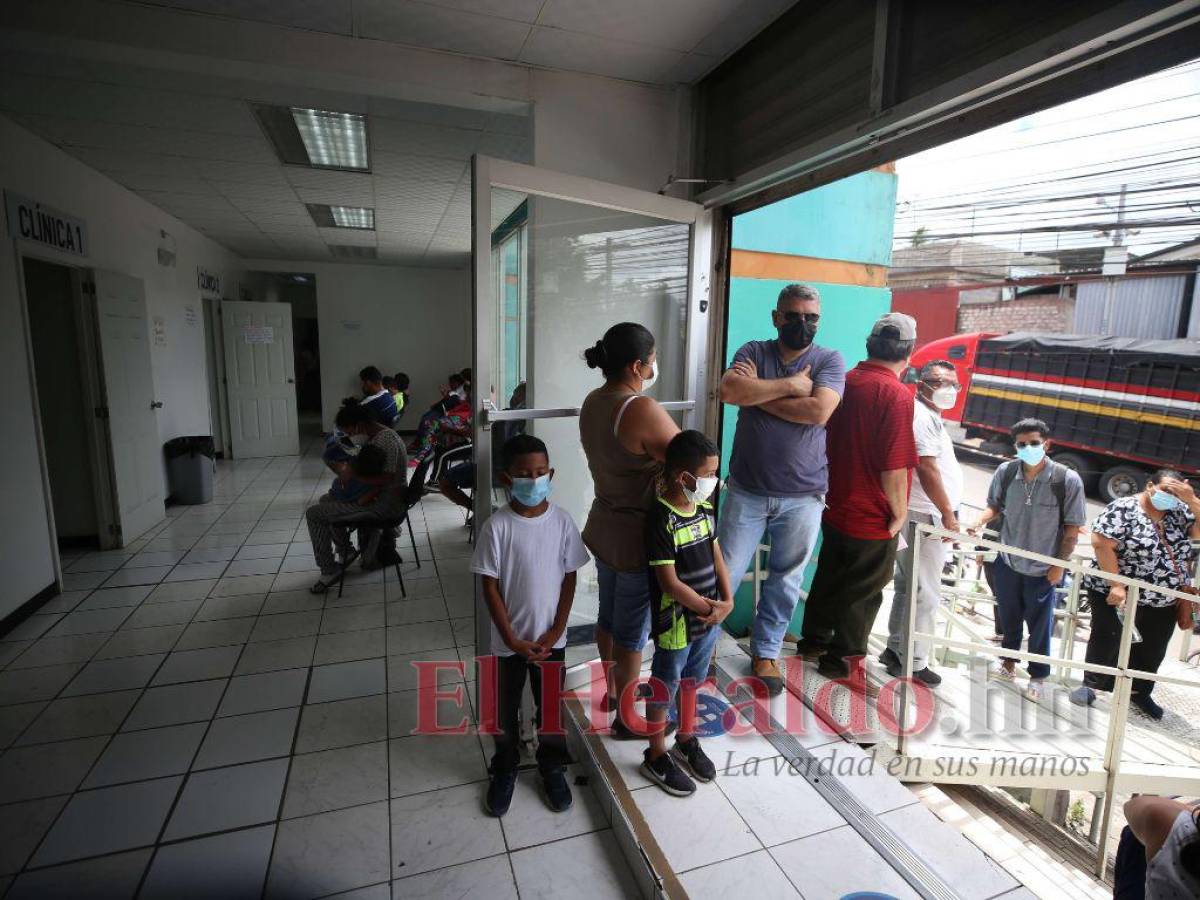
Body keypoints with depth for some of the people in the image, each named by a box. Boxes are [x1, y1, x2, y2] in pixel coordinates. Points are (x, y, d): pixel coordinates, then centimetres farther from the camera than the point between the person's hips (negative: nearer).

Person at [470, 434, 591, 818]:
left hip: (551, 638, 2)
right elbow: (490, 587, -11)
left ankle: (552, 767, 43)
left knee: (552, 708, 19)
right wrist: (513, 640, -13)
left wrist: (555, 632, -8)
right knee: (505, 710, 18)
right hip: (509, 641, -1)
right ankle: (505, 769, 43)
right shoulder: (497, 526, -16)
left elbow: (569, 579, -3)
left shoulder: (562, 521, -10)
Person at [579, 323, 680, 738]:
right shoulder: (643, 410, -26)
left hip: (604, 528, 8)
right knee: (632, 633, 9)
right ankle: (627, 719, 28)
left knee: (609, 617, 23)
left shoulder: (592, 402, 1)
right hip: (638, 537, -8)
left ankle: (612, 692, 44)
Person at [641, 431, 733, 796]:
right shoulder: (661, 519, -26)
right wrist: (710, 608, -16)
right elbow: (670, 582, -24)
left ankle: (686, 740, 45)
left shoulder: (704, 508, -1)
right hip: (676, 622, -7)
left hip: (710, 617, 7)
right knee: (664, 688, 12)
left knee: (691, 680, 25)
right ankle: (656, 757, 32)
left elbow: (716, 556, 7)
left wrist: (727, 601, -4)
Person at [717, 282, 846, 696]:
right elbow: (729, 390, -20)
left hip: (803, 496, 1)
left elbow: (819, 411, -19)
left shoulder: (829, 360, -1)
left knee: (785, 580, 14)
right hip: (747, 491, 0)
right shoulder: (754, 351, 1)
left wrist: (759, 391, -13)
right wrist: (791, 384, -17)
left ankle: (766, 652, 34)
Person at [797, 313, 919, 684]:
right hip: (872, 516, -7)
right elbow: (894, 466, -25)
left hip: (835, 507, 7)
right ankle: (843, 658, 24)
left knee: (829, 576, 22)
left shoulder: (845, 381, -1)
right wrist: (900, 511, -10)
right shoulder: (896, 395, -22)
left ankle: (814, 639, 37)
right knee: (863, 591, 10)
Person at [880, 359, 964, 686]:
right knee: (925, 594, -3)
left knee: (909, 587, 16)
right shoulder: (922, 415, -13)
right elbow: (926, 468, -21)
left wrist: (946, 511, 23)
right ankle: (914, 663, 7)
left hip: (925, 517, 11)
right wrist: (947, 512, -18)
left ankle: (896, 650, 27)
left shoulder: (930, 417, 20)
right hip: (926, 517, -11)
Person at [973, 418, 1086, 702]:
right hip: (1007, 562, 2)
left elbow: (1072, 528, -9)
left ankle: (1037, 676, 34)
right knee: (1009, 618, 20)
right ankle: (1009, 660, 43)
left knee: (1040, 625, 13)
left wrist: (1059, 565, -8)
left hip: (1043, 569, -2)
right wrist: (980, 523, -16)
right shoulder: (1005, 472, -12)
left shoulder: (1068, 480, -18)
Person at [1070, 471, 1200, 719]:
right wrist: (1116, 584, -24)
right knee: (1107, 642, 5)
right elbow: (1101, 544, -21)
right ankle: (1090, 685, 19)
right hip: (1117, 594, -6)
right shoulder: (1124, 508, -15)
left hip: (1164, 602, 6)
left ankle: (1140, 692, 37)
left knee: (1152, 650, 18)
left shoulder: (1179, 512, 4)